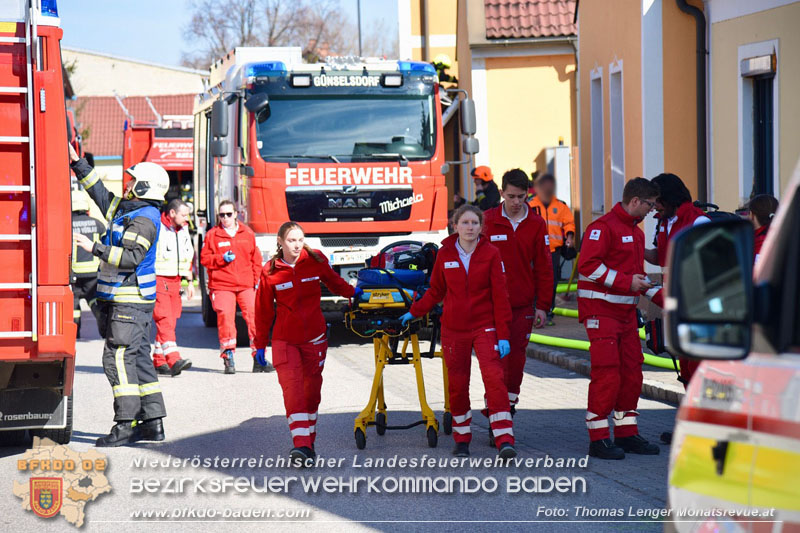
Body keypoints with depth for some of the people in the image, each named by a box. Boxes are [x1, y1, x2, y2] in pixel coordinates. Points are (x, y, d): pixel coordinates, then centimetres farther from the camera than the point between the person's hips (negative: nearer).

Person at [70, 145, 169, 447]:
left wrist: (94, 248, -26)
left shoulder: (144, 220, -16)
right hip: (124, 300, 10)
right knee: (138, 358, 10)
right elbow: (100, 193, 25)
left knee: (118, 359, -11)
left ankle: (125, 425, -12)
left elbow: (131, 257, -27)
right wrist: (77, 162, 22)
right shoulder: (127, 210, 15)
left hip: (129, 302, -10)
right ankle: (153, 423, 12)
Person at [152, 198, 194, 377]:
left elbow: (189, 256, 25)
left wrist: (189, 281, 24)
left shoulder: (183, 231, 14)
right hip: (158, 281, -8)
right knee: (165, 321, -16)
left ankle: (159, 362, 14)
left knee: (170, 322, 7)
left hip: (175, 282, 8)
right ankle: (174, 360, -26)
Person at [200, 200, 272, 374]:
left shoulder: (248, 233, 11)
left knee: (255, 319, -5)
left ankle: (258, 359, 0)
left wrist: (257, 281, 7)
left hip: (247, 286, 2)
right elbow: (204, 259, 4)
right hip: (222, 286, -2)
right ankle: (228, 359, -1)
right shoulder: (212, 235, 5)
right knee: (225, 320, -9)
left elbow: (256, 259, 14)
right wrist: (222, 259, -12)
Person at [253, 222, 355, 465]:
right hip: (284, 339, -2)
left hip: (315, 337, 2)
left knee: (312, 389, 9)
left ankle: (309, 441, 23)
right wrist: (260, 344, 8)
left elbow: (334, 283, 20)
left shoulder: (316, 260, -1)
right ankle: (301, 444, -23)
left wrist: (353, 292, 8)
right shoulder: (270, 272, -4)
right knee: (292, 389, -16)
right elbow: (263, 311, 4)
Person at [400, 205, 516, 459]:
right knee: (457, 384, 4)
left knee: (494, 377, -16)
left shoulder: (491, 254, -3)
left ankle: (505, 441, -17)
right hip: (453, 329, 2)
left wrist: (503, 335, -6)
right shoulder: (445, 254, 2)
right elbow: (436, 291, 16)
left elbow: (500, 296, -3)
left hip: (484, 327, -2)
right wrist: (413, 312, 13)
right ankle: (462, 440, 18)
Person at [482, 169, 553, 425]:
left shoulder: (536, 224, 4)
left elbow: (543, 267, 7)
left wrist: (542, 306, 4)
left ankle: (509, 404, 18)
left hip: (523, 306, 2)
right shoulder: (487, 221, -1)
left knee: (517, 356, 5)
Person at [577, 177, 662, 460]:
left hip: (626, 310, 9)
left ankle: (626, 433, 18)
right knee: (606, 374, -11)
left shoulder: (636, 231, 18)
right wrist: (627, 281, -21)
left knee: (631, 372, 9)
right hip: (601, 310, -9)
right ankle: (598, 439, -6)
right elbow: (588, 265, -22)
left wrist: (655, 293, 14)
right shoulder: (603, 227, -12)